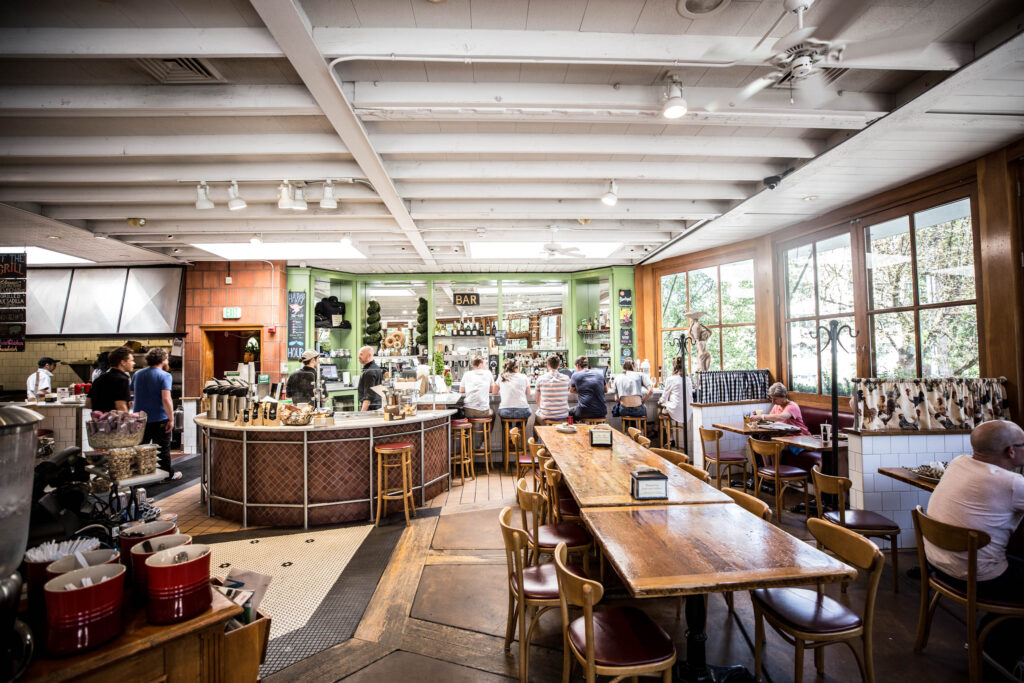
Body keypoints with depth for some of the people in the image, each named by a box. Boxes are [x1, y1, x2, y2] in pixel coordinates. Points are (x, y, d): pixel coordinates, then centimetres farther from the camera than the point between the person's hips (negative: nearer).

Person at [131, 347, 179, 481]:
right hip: (159, 419, -5)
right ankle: (168, 474, 17)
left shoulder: (137, 374, 6)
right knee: (162, 449, 7)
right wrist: (171, 419, -18)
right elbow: (166, 399, -22)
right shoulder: (164, 375, -14)